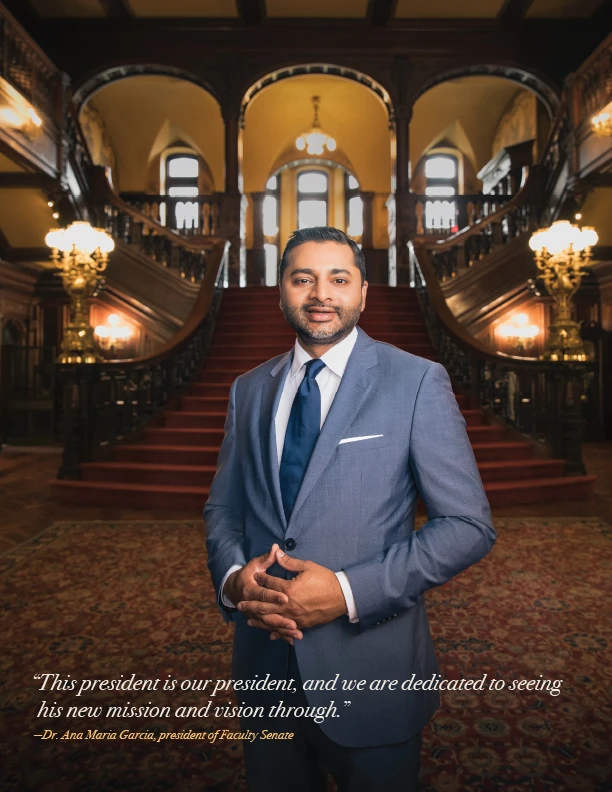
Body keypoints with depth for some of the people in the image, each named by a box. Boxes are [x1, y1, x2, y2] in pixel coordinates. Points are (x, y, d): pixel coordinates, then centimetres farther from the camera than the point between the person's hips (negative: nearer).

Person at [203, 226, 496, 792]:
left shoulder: (417, 382, -10)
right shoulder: (249, 390, 4)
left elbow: (469, 525, -11)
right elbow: (223, 506, 10)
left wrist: (349, 592, -20)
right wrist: (232, 576, -10)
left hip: (371, 671, -3)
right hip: (264, 663, 4)